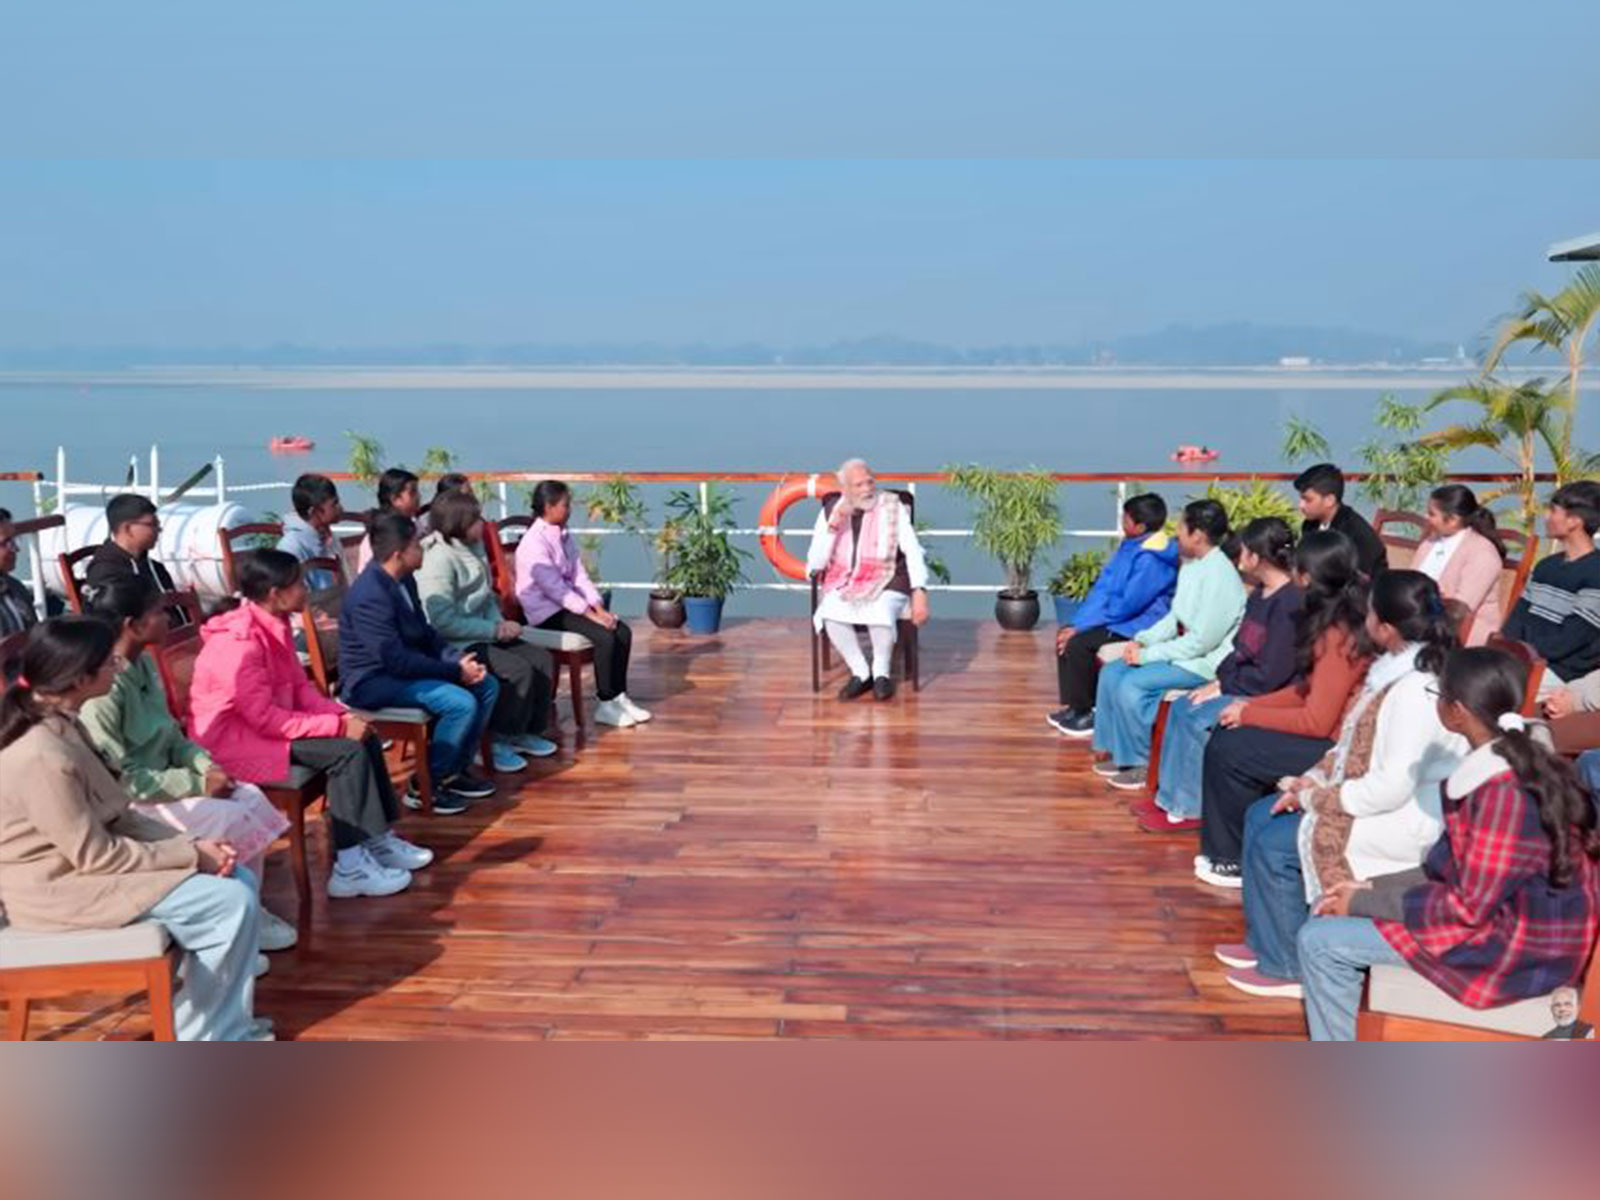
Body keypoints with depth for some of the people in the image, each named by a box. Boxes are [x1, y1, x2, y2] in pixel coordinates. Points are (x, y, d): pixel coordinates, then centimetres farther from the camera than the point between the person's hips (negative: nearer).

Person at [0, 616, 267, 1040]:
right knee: (232, 904, -15)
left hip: (80, 857, 10)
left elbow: (117, 816, 7)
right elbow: (95, 855, -22)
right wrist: (191, 855, -14)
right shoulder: (42, 756, -27)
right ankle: (198, 1042, 4)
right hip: (61, 888, -10)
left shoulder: (58, 725, 4)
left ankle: (224, 1025, 13)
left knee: (240, 880, 4)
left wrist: (192, 844, -5)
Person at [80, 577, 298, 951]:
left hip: (161, 782, 9)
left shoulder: (145, 664, 5)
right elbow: (121, 780, -24)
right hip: (130, 803, -9)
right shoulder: (102, 689, -24)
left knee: (252, 800, -8)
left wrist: (206, 765, -6)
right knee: (234, 822, -19)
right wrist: (197, 784, -20)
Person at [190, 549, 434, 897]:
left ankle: (377, 838, 8)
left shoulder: (273, 625, 2)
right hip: (234, 741, -9)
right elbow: (267, 719, -27)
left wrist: (342, 714, -8)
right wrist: (338, 726, -23)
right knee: (347, 751, -21)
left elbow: (300, 687, 8)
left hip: (264, 722, 9)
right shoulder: (240, 643, -27)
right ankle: (349, 865, -16)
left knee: (365, 737, 0)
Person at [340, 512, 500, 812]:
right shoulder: (370, 596, -26)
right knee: (461, 703, -25)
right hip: (372, 682, -10)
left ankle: (455, 770, 14)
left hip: (401, 667, 10)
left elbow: (425, 634, 11)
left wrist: (458, 660, -6)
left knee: (486, 685, 4)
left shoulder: (403, 580, 3)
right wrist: (456, 671, -20)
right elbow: (397, 661, -28)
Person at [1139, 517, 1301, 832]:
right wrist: (1219, 679, -1)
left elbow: (1271, 674, -23)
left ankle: (1189, 809, -7)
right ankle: (1171, 798, 1)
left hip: (1268, 697, -10)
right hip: (1241, 685, 10)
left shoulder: (1290, 603, -21)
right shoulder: (1261, 594, 10)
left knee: (1197, 718, -20)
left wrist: (1223, 686, -14)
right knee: (1180, 707, -2)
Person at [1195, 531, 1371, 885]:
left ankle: (1241, 860, 8)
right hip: (1327, 729, 9)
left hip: (1335, 744, -9)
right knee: (1222, 738, 3)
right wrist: (1253, 705, 3)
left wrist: (1249, 715, -12)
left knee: (1229, 750, -10)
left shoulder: (1339, 634, -24)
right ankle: (1224, 850, 12)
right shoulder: (1332, 619, 5)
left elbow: (1317, 721, -22)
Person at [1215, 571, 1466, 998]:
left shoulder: (1417, 690, -28)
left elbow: (1390, 788, -29)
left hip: (1406, 821, -10)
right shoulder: (1397, 668, 4)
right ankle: (1264, 941, 19)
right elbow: (1356, 744, 14)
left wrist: (1317, 798, -17)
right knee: (1261, 816, 9)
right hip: (1382, 800, 11)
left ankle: (1287, 966, 4)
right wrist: (1312, 779, 2)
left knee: (1274, 845, -13)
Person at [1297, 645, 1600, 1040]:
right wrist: (1372, 886, 2)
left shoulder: (1506, 789, -27)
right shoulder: (1512, 761, 4)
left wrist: (1365, 902, -13)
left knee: (1320, 941, -12)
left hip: (1519, 947, -10)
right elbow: (1453, 869, 10)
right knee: (1334, 920, 11)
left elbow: (1469, 907, -23)